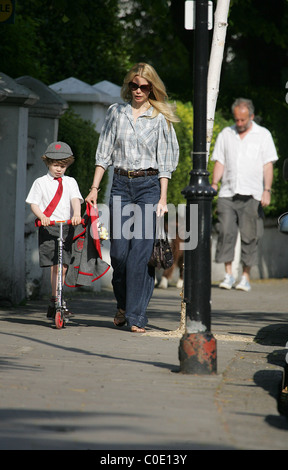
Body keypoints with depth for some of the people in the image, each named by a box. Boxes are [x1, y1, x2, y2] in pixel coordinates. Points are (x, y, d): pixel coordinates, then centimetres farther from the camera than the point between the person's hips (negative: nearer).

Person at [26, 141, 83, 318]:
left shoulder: (70, 182, 14)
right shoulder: (40, 183, 8)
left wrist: (77, 214, -23)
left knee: (63, 266, 1)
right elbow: (34, 204, 2)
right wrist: (42, 216, -19)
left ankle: (54, 305, 9)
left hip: (68, 226, 3)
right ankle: (56, 302, -12)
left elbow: (75, 199, -2)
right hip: (48, 226, -2)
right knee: (55, 265, -13)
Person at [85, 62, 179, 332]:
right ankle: (123, 305, 22)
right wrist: (94, 188, 4)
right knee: (118, 251, -2)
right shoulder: (116, 112, 10)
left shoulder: (160, 118, 4)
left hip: (149, 184, -2)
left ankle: (136, 315, -4)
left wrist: (163, 198, -4)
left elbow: (165, 161, 3)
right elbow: (104, 153, 12)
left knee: (141, 251, -8)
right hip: (121, 185, 2)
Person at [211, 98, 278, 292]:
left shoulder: (263, 135, 7)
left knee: (249, 236, 0)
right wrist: (214, 184, -1)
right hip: (228, 194, 2)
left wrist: (267, 190, -7)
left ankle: (246, 277, 7)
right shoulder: (225, 134, 14)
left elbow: (268, 165, 2)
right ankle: (229, 274, -3)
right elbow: (219, 162, 14)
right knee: (226, 232, -8)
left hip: (252, 195, -2)